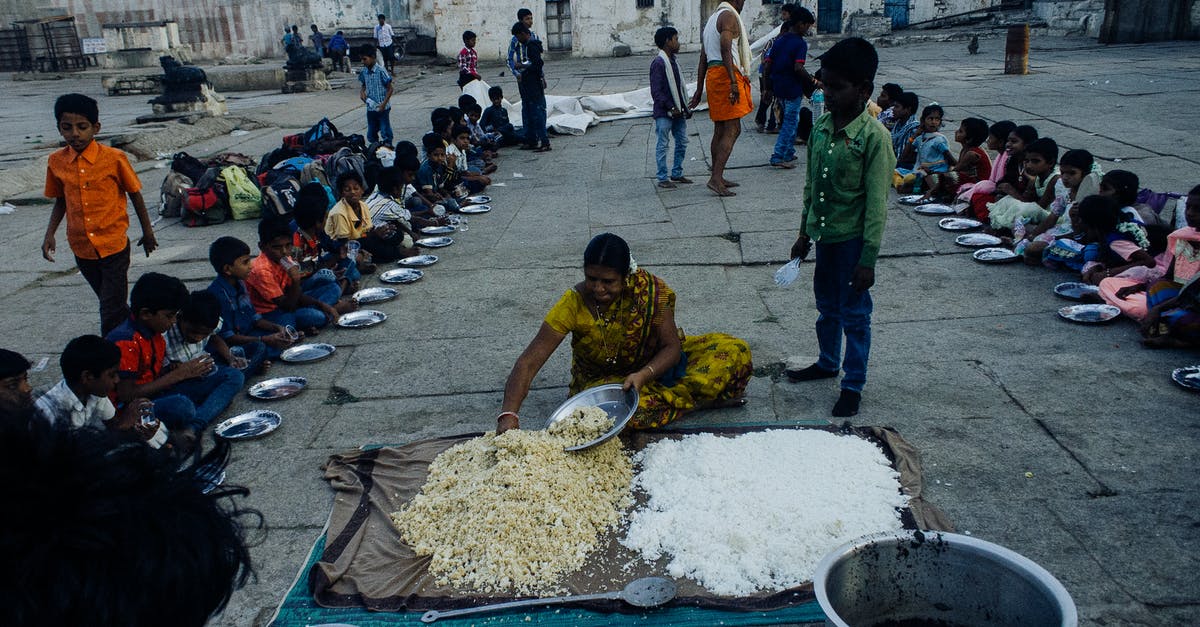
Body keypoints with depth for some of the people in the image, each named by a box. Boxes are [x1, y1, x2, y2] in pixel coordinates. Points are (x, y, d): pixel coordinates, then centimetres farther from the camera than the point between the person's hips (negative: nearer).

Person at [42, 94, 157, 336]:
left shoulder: (114, 158, -12)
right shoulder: (56, 162, 0)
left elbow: (135, 195, -1)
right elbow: (61, 201, 13)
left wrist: (147, 232, 6)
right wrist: (49, 234, 2)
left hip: (114, 246, -5)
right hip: (82, 249, 5)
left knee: (111, 311, -5)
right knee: (109, 302, 20)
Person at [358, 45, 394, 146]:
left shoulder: (381, 71, -13)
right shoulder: (363, 72, 4)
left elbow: (390, 88, -10)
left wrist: (384, 104, -16)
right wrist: (362, 92, -3)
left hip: (382, 108, -6)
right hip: (370, 108, 6)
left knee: (385, 133, -1)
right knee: (371, 135, 12)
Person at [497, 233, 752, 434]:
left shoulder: (650, 290, -21)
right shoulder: (574, 304, -24)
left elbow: (672, 347, -16)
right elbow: (529, 362, -27)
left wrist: (643, 375, -36)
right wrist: (509, 414, -41)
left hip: (654, 366, 1)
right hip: (602, 380, 0)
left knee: (735, 350, -13)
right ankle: (699, 399, -19)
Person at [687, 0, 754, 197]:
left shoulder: (711, 19, 23)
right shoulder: (729, 16, -6)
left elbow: (703, 58, 22)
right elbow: (725, 49, -21)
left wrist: (699, 90, 22)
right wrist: (733, 82, -27)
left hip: (712, 74, 10)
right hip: (725, 73, -10)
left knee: (720, 129, 13)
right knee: (733, 129, -12)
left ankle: (718, 177, 18)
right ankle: (716, 178, -19)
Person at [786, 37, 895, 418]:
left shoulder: (873, 137, -18)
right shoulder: (821, 127, 1)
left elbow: (876, 204, -17)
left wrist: (868, 258, -17)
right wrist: (805, 233, 15)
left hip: (852, 239, -6)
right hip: (824, 234, 6)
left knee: (854, 314, 7)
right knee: (826, 306, 22)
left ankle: (853, 385, 21)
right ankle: (828, 363, 43)